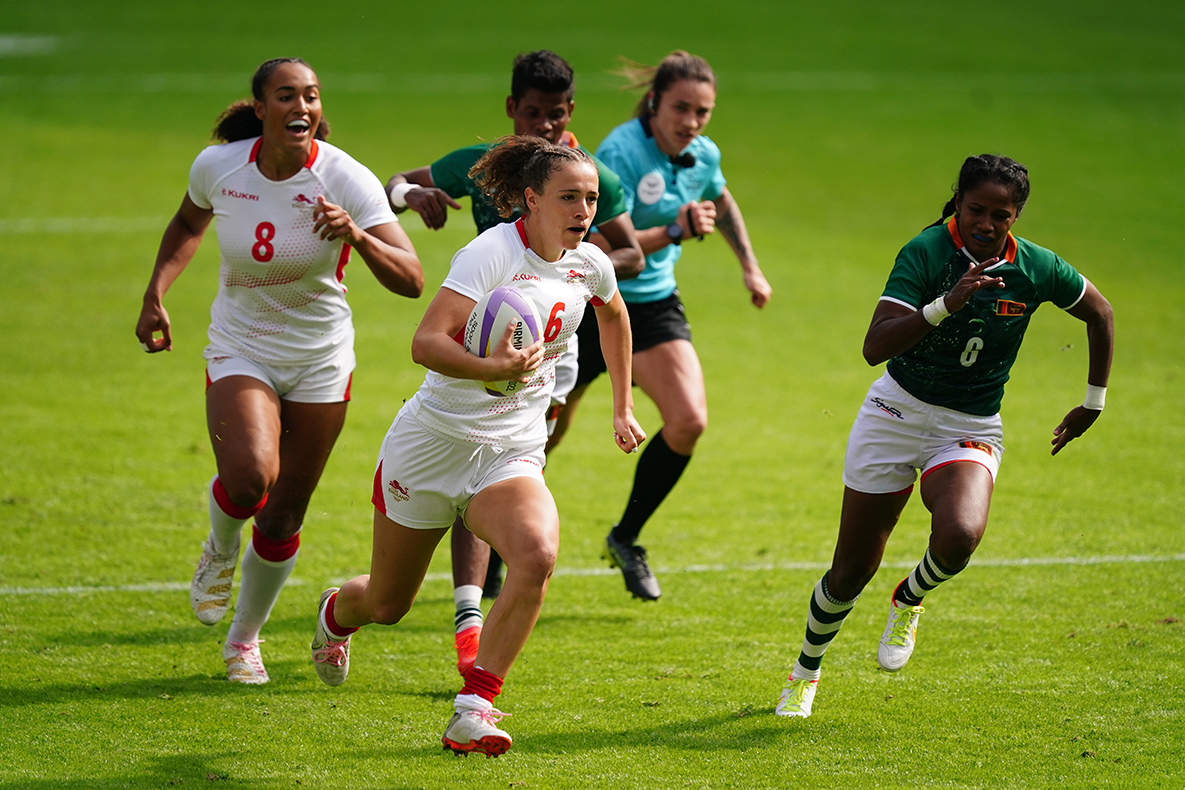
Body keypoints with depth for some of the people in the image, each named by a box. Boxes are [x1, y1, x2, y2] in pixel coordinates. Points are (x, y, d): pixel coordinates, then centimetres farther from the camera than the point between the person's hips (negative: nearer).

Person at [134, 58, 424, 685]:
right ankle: (220, 550, 8)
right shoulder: (218, 166, -12)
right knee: (250, 475, -28)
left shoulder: (346, 179, -18)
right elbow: (189, 223, 14)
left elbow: (410, 280, -25)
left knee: (283, 517, 6)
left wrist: (358, 237, -42)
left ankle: (244, 639, 31)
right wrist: (155, 294, 2)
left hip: (321, 361, 0)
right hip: (240, 350, 0)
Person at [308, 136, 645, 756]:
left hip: (511, 455, 4)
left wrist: (622, 408, 28)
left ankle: (474, 708, -23)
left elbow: (614, 316, 27)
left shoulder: (589, 265, 1)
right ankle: (336, 612, 51)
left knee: (537, 558, -29)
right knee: (386, 604, 12)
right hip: (433, 442, -4)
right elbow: (426, 343, -28)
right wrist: (493, 368, -45)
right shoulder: (493, 251, -19)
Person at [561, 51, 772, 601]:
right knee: (544, 432, 0)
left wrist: (749, 266, 20)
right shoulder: (620, 154, -24)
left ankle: (625, 539, 6)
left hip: (654, 303, 5)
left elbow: (721, 202, 23)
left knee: (689, 421, -13)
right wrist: (674, 231, -39)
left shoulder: (704, 157, -2)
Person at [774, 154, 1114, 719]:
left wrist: (1094, 403, 14)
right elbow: (874, 347, -27)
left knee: (960, 535, -31)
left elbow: (1099, 312, 12)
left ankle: (910, 599, 4)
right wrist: (947, 304, -39)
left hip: (970, 432, 1)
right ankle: (806, 671, 33)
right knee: (851, 572, 4)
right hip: (898, 412, -1)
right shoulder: (926, 252, -17)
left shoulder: (1037, 269, -9)